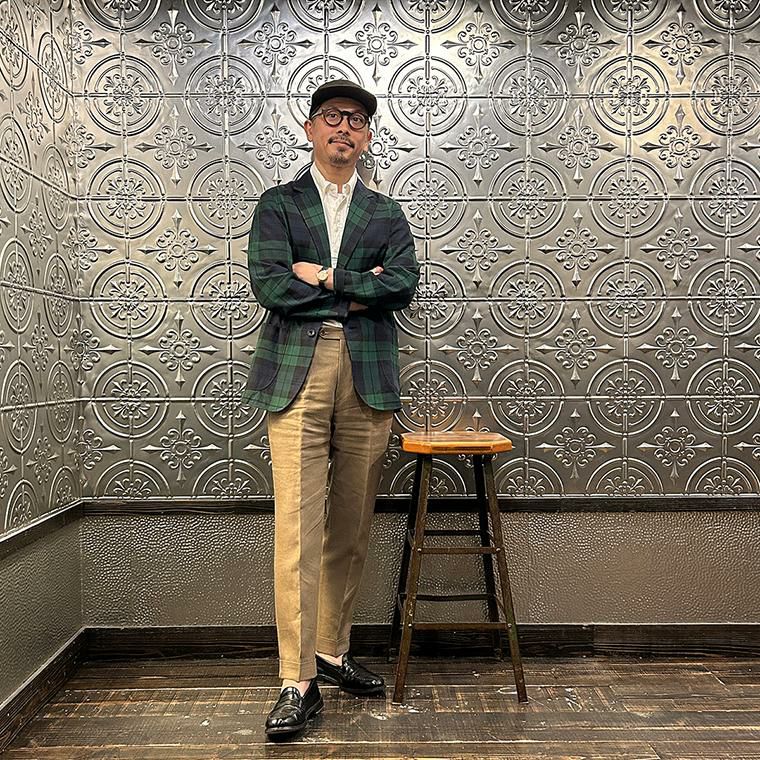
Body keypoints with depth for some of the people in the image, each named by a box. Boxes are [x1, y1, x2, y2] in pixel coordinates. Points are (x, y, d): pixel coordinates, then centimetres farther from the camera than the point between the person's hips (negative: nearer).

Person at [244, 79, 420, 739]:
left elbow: (404, 285, 0)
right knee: (299, 524, -7)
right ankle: (299, 683, 0)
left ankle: (332, 652, 25)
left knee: (352, 526, 8)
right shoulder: (278, 204, 11)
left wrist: (325, 276, -5)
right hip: (296, 371, -2)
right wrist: (359, 286, -3)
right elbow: (269, 286, -4)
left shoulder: (387, 214, 17)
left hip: (368, 375, 3)